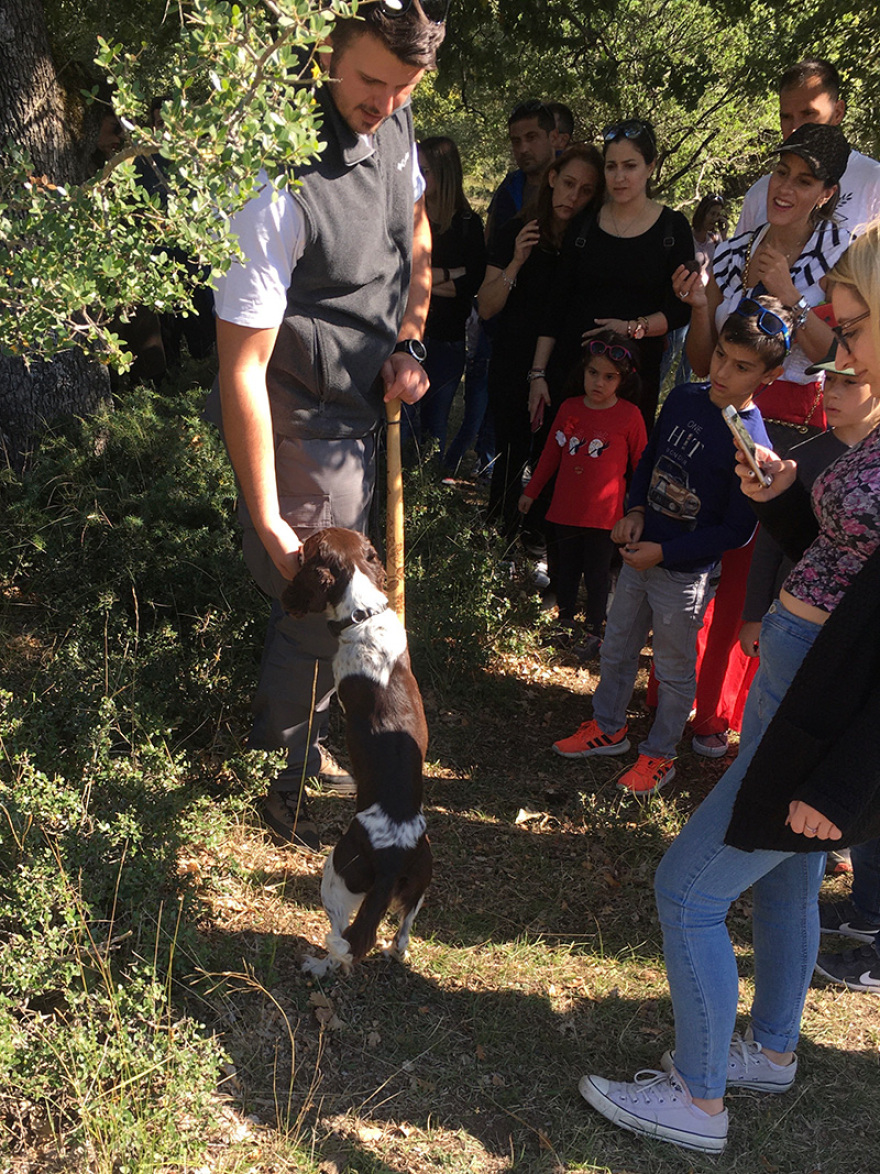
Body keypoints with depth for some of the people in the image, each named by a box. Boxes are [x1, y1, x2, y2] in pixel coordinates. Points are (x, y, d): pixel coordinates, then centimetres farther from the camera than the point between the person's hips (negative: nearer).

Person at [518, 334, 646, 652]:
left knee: (597, 575, 7)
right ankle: (564, 622, 35)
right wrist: (531, 492, 19)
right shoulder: (569, 408, 1)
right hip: (566, 509, 4)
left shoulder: (630, 415, -9)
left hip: (604, 512, -3)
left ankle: (594, 632, 24)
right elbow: (551, 453, 13)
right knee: (566, 569, 17)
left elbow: (641, 464, 0)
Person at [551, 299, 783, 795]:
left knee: (674, 670, 12)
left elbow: (737, 530, -18)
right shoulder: (683, 398, -3)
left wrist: (663, 552, -18)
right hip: (642, 552, 7)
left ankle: (660, 754, 32)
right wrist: (636, 512, -2)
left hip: (686, 573, -6)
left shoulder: (750, 443, -23)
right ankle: (608, 728, 42)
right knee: (617, 649, 21)